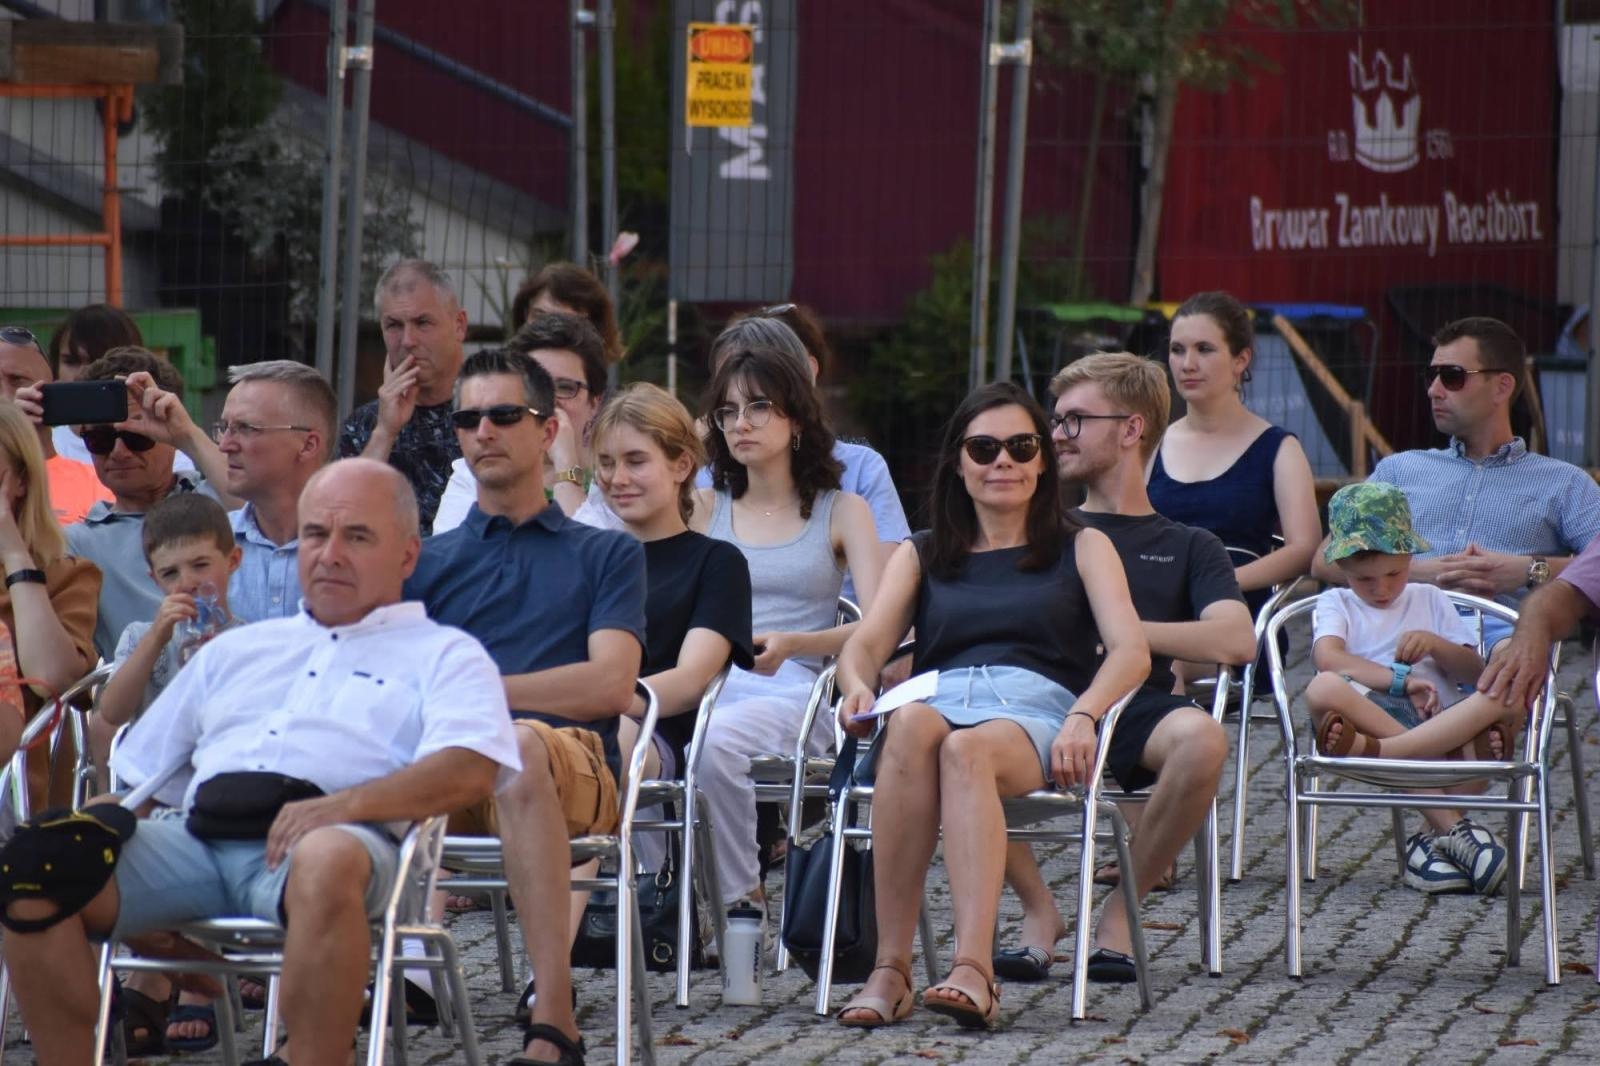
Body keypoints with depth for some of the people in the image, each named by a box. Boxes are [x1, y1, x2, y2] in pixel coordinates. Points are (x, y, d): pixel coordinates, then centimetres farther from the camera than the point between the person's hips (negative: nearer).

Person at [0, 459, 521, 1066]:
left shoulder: (444, 655, 17)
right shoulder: (238, 651, 34)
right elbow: (142, 770, 33)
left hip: (332, 839, -5)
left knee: (328, 860, -42)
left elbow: (472, 770, -3)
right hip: (199, 833, 5)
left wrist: (344, 804, -19)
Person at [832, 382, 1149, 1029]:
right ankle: (889, 968, -45)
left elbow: (1131, 653, 5)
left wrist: (1083, 717, -17)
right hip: (939, 700, 1)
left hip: (1036, 709, -1)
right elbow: (865, 645, 12)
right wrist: (856, 685, -15)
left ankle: (973, 970, -58)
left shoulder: (1082, 549, 22)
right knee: (912, 724, -39)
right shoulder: (921, 556, 28)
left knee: (967, 748, -40)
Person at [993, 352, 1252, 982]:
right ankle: (1038, 909, -14)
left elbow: (1236, 640, 0)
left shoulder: (1188, 547, 20)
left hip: (1136, 705, -1)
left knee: (1200, 738, -38)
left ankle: (1123, 907, -14)